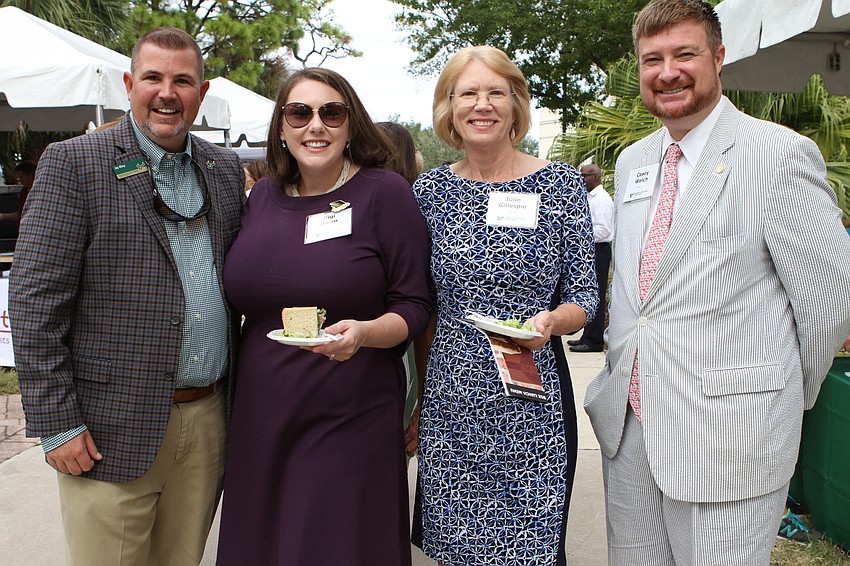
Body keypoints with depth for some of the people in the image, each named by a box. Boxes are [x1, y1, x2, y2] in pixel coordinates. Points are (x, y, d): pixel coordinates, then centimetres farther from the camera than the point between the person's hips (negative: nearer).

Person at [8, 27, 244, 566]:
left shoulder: (227, 170, 10)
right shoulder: (73, 163, -5)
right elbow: (35, 299, -9)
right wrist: (56, 424, -11)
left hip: (209, 421, 5)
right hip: (114, 432, -4)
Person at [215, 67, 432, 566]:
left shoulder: (385, 192, -7)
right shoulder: (263, 194, 8)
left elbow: (414, 307, -7)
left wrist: (364, 332, -26)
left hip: (351, 425, -5)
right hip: (260, 420, 5)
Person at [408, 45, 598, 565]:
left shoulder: (560, 185, -2)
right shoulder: (431, 190, 3)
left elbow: (584, 297, 0)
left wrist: (551, 322, -22)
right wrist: (416, 396, 8)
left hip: (531, 407, -2)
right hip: (449, 404, 2)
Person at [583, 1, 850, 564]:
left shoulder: (781, 154, -10)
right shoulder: (630, 162, 11)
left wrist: (784, 404, 3)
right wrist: (622, 378, 14)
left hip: (728, 439, -6)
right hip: (628, 426, 6)